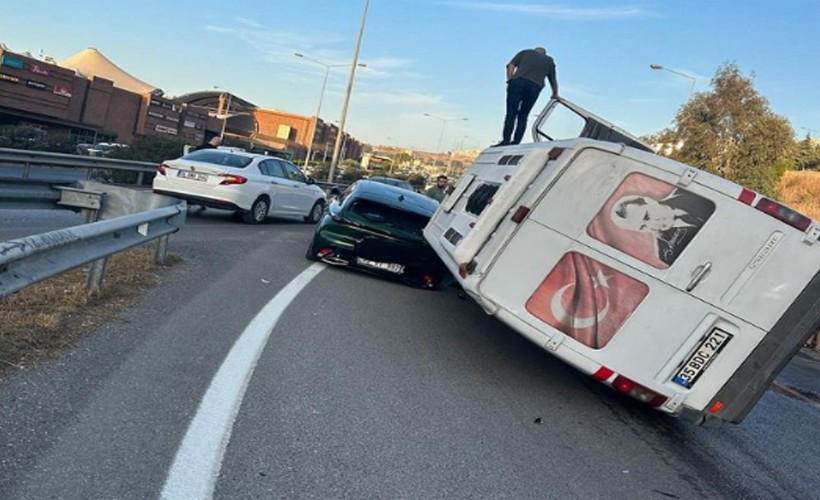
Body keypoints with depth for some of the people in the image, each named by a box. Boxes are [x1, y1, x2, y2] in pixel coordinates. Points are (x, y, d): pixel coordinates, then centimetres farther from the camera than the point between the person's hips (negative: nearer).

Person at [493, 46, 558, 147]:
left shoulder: (526, 52, 27)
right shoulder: (549, 61, 30)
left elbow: (510, 66, 13)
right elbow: (553, 80, 36)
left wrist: (510, 81, 11)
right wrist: (555, 94, 50)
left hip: (518, 81, -1)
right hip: (535, 87, 1)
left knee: (511, 114, -5)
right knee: (523, 116, 8)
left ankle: (505, 141, -16)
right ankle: (516, 142, -2)